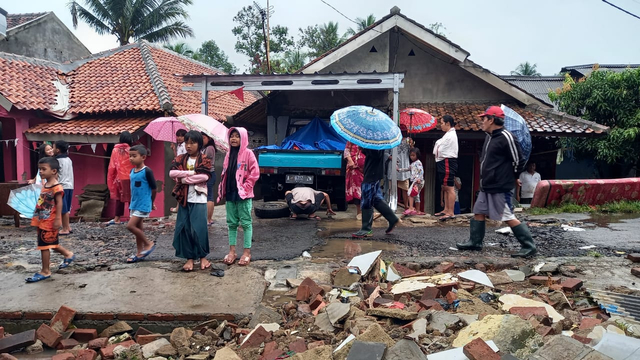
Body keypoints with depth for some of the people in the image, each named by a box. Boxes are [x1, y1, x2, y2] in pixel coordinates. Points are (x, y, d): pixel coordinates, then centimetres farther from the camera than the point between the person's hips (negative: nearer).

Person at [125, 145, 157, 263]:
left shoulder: (147, 171, -16)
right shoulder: (132, 171, 7)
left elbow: (153, 188, -11)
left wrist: (151, 203, 1)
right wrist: (132, 203, 18)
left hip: (143, 205, -8)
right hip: (134, 204, 8)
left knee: (130, 226, -12)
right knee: (138, 228, 12)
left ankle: (149, 244, 4)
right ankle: (140, 253, 22)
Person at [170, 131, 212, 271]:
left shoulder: (205, 159, -1)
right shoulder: (180, 159, 9)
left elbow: (205, 176, -16)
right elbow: (172, 173, -6)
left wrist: (184, 179, -12)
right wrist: (190, 172, -15)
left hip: (199, 199, -4)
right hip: (184, 199, 4)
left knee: (199, 228, -3)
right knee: (184, 228, 4)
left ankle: (203, 256, 13)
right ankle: (190, 258, 14)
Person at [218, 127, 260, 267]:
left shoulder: (248, 153, -6)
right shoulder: (229, 154, 13)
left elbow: (255, 173, -10)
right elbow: (224, 173, 17)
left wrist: (245, 187, -12)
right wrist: (222, 190, 9)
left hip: (243, 194, -6)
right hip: (230, 193, 6)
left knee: (246, 223, 1)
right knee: (232, 223, 10)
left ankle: (247, 252, 8)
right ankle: (232, 251, 18)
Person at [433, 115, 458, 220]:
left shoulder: (450, 135, -13)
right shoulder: (448, 134, 18)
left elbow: (440, 151, -12)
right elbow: (440, 150, 18)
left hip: (448, 162, -11)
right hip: (443, 163, 11)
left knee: (449, 188, -10)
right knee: (444, 187, 14)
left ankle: (451, 212, -9)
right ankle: (446, 209, 22)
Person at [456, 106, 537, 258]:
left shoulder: (505, 137, -17)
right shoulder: (489, 137, 13)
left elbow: (518, 161, -15)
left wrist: (508, 177, -3)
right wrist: (486, 177, 17)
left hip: (500, 188, -10)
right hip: (486, 186, 10)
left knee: (508, 217, -6)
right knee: (479, 212, 14)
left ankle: (529, 247, 2)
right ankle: (475, 242, 25)